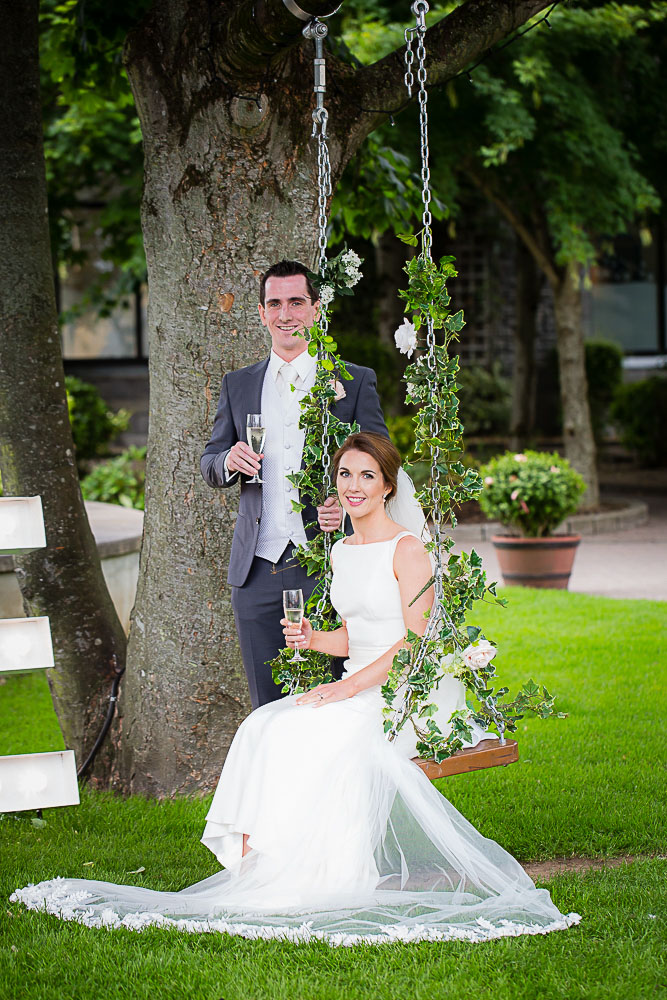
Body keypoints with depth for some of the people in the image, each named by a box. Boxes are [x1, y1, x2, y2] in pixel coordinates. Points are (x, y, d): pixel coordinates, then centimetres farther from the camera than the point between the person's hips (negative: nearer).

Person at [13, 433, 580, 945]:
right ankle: (256, 863, -26)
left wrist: (350, 688, -19)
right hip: (355, 692, 7)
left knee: (300, 735, -29)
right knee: (264, 729, -20)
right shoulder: (341, 552, 16)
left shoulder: (406, 551, -8)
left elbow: (419, 641, -14)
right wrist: (312, 640, 2)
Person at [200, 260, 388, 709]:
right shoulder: (238, 385, 15)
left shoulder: (356, 382, 6)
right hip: (259, 571, 3)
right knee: (267, 708, 5)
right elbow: (210, 464, 17)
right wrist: (229, 461, -8)